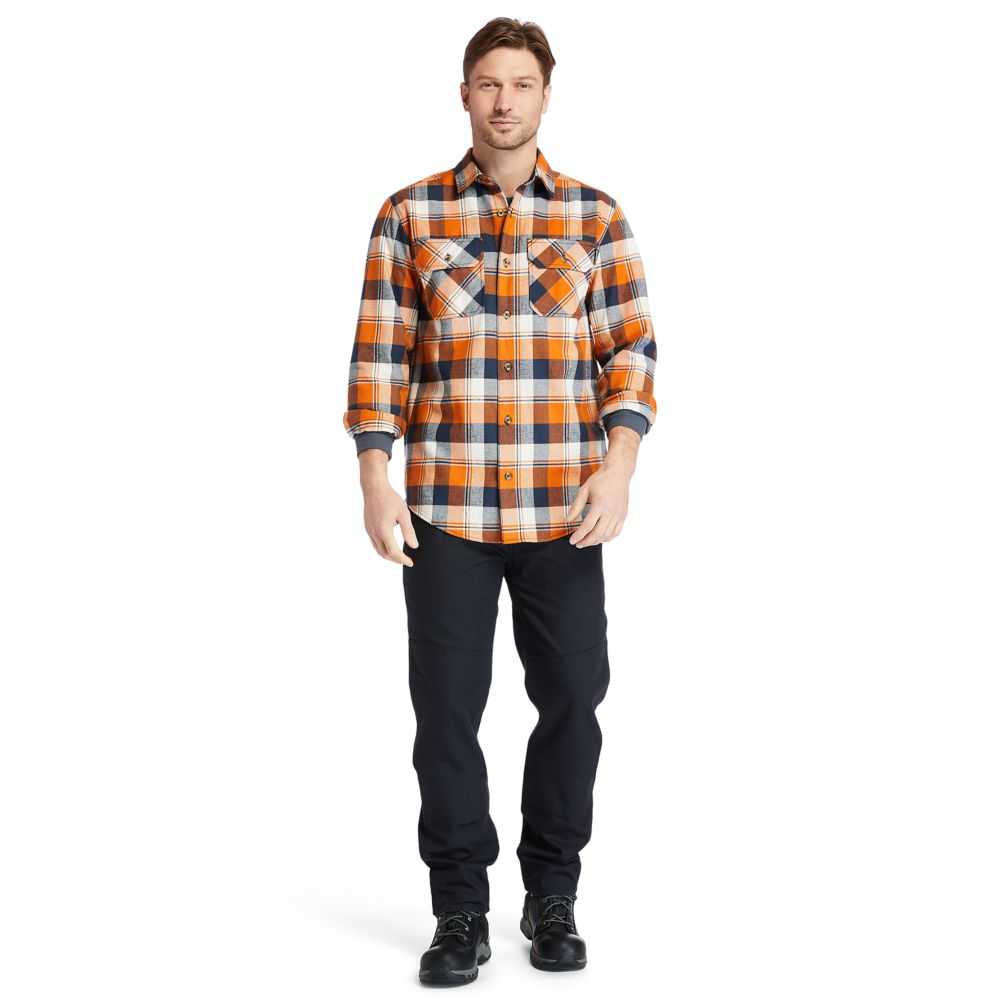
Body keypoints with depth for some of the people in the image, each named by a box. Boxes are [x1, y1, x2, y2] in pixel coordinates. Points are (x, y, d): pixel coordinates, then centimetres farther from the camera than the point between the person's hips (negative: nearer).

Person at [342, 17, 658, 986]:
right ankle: (460, 912, 18)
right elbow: (379, 354, 3)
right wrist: (376, 481, -4)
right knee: (446, 707, 4)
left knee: (573, 699, 6)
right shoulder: (410, 214, 5)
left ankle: (552, 897, 25)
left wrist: (617, 466, -8)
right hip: (443, 506, 0)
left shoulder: (595, 216, 6)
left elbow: (630, 349, 4)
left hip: (564, 507, 1)